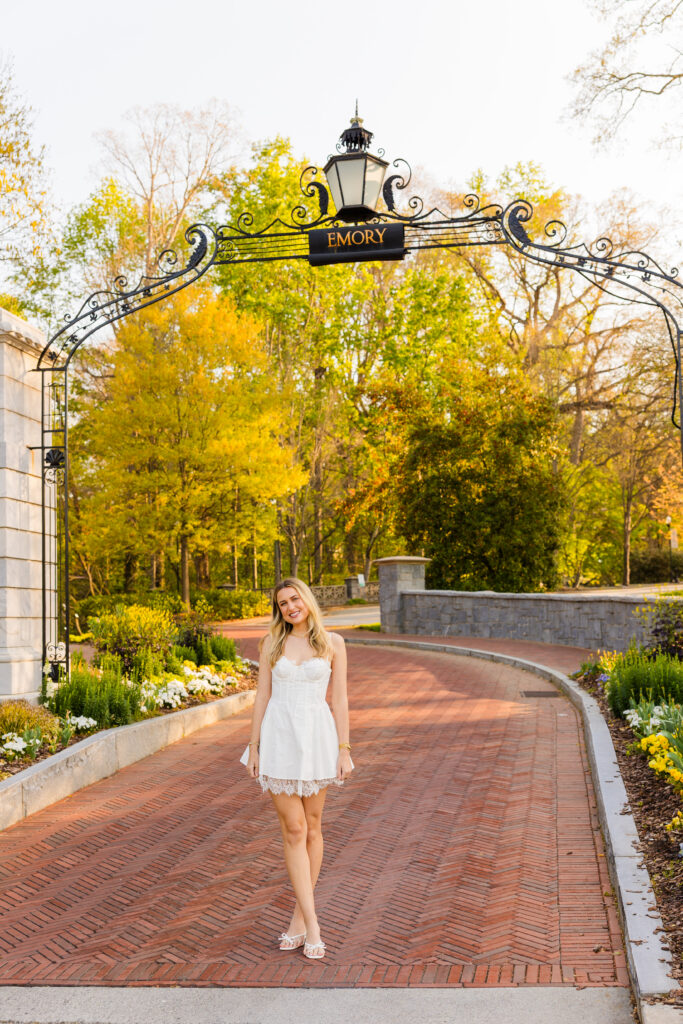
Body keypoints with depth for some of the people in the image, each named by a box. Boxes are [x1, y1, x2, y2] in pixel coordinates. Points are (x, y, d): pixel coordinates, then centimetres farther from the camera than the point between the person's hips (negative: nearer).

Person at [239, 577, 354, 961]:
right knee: (294, 830, -3)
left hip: (317, 737, 0)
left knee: (312, 827, 8)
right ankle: (312, 925, -1)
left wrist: (344, 749, -4)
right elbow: (262, 696, 6)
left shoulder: (332, 643, 1)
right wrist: (253, 746, 3)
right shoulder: (272, 643, 4)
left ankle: (300, 914, 22)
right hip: (279, 737, 0)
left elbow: (340, 699, 1)